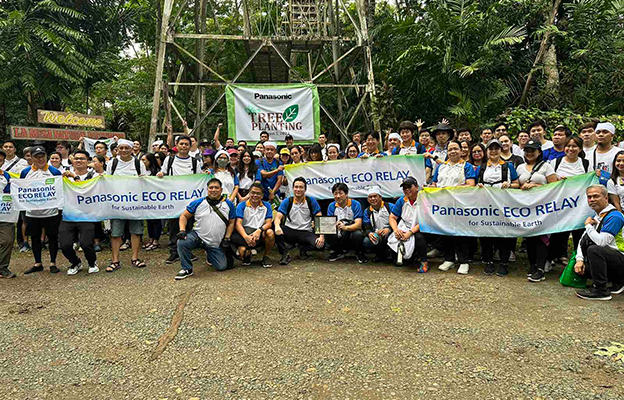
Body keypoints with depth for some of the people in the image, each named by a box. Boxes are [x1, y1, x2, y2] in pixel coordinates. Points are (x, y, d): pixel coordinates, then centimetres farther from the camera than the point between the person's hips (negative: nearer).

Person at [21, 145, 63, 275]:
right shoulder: (25, 172, 6)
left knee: (52, 237, 5)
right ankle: (37, 263, 26)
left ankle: (53, 263, 18)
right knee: (35, 238, 13)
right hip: (32, 212, 3)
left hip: (50, 212, -3)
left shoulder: (55, 172, -2)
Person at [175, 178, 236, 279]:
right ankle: (187, 269, -8)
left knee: (222, 267, -1)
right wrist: (182, 230, -13)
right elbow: (184, 216, 3)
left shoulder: (228, 205, 2)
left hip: (216, 244, 1)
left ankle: (211, 257, 35)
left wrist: (226, 239, -1)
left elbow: (231, 222, 8)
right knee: (181, 243, -30)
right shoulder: (198, 203, -2)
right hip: (197, 236, -1)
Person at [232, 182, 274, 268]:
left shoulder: (266, 206, 8)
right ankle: (248, 254, 10)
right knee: (242, 251, -31)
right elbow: (238, 223, -8)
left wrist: (259, 230, -25)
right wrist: (246, 236, -27)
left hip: (261, 235, 2)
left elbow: (269, 223, -3)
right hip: (245, 233, -1)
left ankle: (266, 256, -6)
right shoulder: (242, 206, 3)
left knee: (270, 232, -32)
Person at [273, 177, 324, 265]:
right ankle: (284, 254, -14)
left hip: (306, 233, 0)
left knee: (320, 244, -29)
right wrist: (277, 226, -34)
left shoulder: (311, 201, 1)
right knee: (274, 229, -30)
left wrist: (321, 236, -18)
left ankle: (303, 248, 5)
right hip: (290, 231, 0)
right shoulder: (287, 202, 2)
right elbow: (278, 217, -8)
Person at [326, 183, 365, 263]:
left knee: (358, 234, -35)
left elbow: (358, 224, -19)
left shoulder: (355, 204, -9)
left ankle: (359, 253, -1)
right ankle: (338, 253, 5)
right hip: (339, 236, 3)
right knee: (329, 235, -27)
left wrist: (346, 227, -39)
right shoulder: (332, 206, 1)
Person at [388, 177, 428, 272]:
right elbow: (392, 218, 8)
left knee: (419, 236, -37)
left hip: (418, 229, -5)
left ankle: (424, 262, -10)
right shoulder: (402, 201, 5)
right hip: (404, 229, 5)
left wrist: (410, 232, -26)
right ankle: (414, 258, 7)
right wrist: (396, 229, -14)